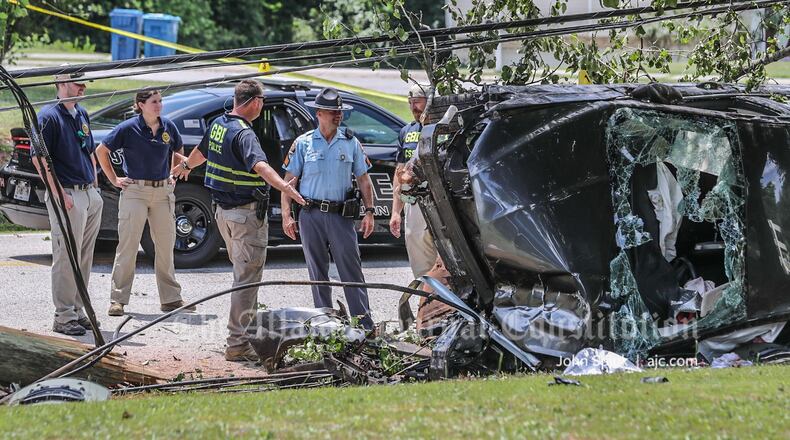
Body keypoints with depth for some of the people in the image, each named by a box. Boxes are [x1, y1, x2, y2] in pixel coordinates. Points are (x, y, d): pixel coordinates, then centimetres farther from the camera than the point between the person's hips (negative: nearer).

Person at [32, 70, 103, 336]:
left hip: (90, 194, 8)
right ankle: (64, 316, -4)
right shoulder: (49, 116, -10)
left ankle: (77, 310, 19)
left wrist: (95, 188, 16)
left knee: (84, 259, 11)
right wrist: (59, 193, -19)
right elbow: (39, 157, -15)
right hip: (67, 196, -8)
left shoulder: (81, 114, 15)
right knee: (66, 258, -7)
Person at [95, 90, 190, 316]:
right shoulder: (129, 128, -8)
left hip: (163, 191, 4)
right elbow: (101, 151, 1)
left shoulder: (168, 127, 4)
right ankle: (118, 300, 1)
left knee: (166, 245, 9)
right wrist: (114, 180, 0)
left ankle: (171, 298, 18)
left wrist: (174, 177, 14)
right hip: (135, 191, -4)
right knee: (128, 246, -3)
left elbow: (179, 152, 23)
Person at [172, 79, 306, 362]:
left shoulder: (218, 125, 7)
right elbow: (259, 164, -39)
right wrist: (283, 186, -54)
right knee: (247, 278, -6)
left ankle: (247, 327, 31)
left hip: (223, 211, 9)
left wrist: (185, 166, 50)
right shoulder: (244, 134, -20)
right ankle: (237, 343, -7)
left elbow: (201, 151, 28)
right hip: (247, 214, -9)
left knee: (243, 273, 22)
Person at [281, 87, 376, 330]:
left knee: (352, 271, -5)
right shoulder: (303, 143, 4)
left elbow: (363, 180, 11)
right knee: (318, 273, 7)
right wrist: (286, 216, -4)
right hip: (311, 216, 0)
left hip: (341, 214, 0)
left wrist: (369, 212, 1)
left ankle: (365, 325, -6)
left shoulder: (351, 143, 8)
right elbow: (288, 181, 4)